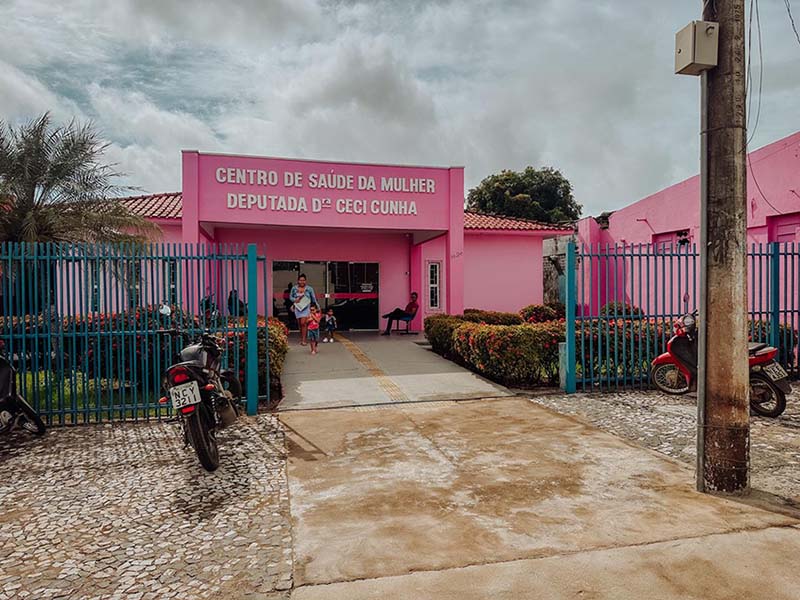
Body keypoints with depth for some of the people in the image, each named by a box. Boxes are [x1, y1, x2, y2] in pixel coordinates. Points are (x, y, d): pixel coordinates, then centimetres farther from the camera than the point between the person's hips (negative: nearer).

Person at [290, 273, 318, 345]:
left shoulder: (309, 289, -1)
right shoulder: (294, 288, 4)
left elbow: (313, 299, 6)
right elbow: (290, 297, 14)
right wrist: (295, 300, -7)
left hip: (306, 308, -3)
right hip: (297, 308, 3)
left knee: (303, 323, -15)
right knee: (299, 324, 8)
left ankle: (304, 340, -14)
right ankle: (301, 339, 22)